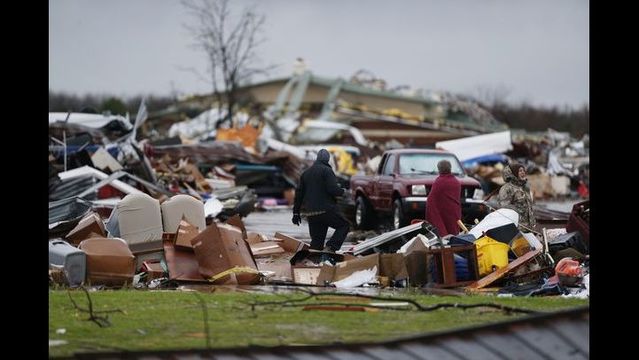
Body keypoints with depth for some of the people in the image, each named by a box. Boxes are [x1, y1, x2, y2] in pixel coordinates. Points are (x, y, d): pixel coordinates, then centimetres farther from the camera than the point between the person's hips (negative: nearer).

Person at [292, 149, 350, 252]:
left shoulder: (306, 173, 16)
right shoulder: (326, 170, -6)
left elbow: (299, 193, 16)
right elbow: (333, 189, -17)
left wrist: (296, 212, 19)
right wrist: (342, 191, 5)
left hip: (310, 213, 6)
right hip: (326, 210, -6)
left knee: (316, 240, 9)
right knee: (344, 225, 8)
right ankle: (331, 248, -11)